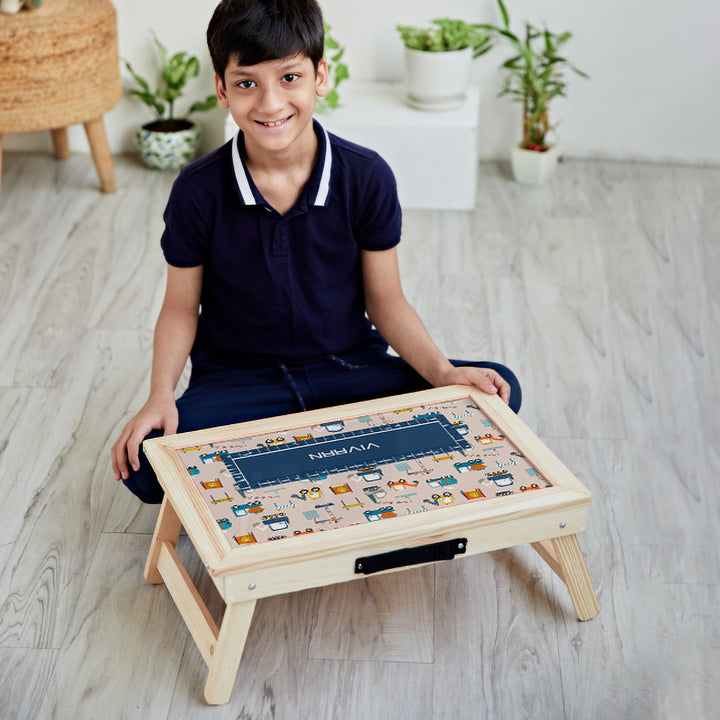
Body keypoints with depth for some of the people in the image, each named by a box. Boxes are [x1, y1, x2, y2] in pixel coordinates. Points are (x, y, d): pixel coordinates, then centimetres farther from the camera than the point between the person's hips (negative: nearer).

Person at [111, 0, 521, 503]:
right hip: (238, 380, -1)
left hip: (348, 368, 2)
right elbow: (181, 307, 0)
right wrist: (161, 397, -17)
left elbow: (385, 301, -1)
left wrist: (442, 372, -17)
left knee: (498, 393, -20)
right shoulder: (199, 191, -10)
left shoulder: (366, 177, -8)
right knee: (146, 464, -31)